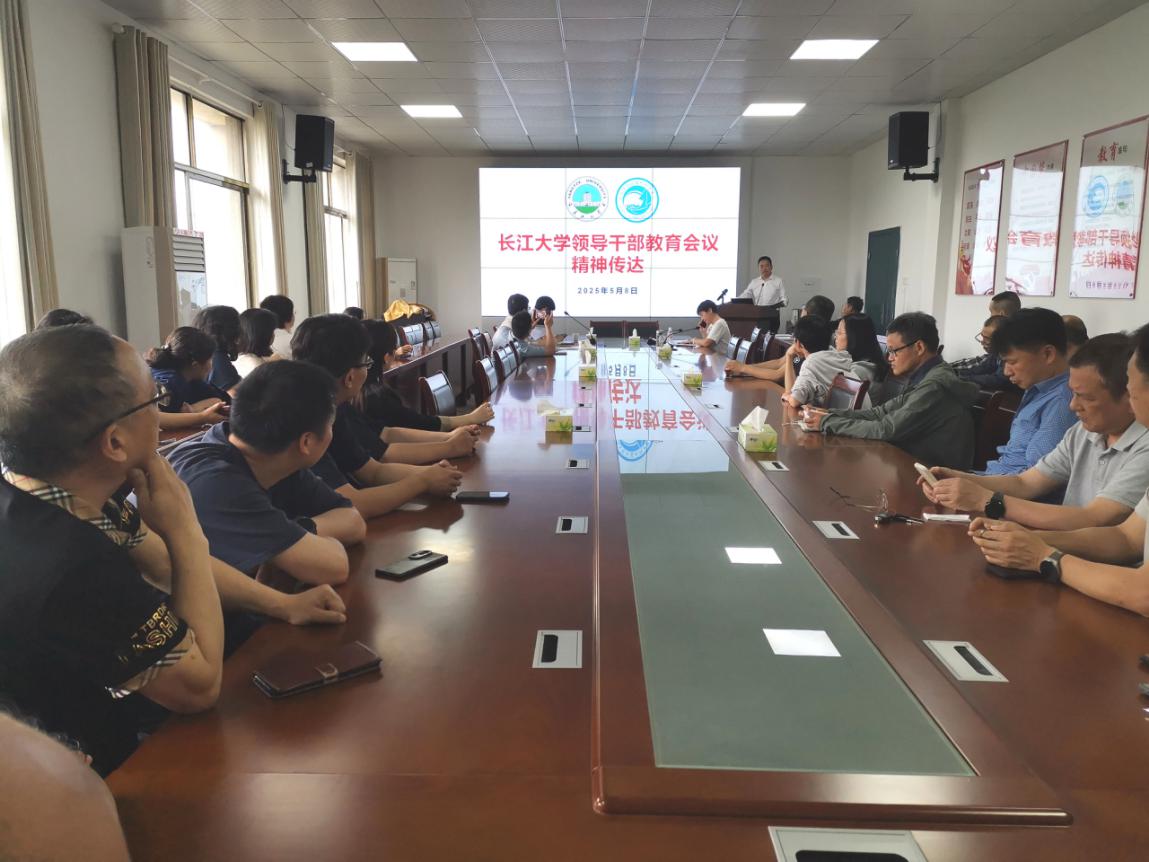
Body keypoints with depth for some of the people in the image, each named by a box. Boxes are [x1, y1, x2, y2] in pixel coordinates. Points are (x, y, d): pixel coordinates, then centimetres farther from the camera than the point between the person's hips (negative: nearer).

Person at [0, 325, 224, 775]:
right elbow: (200, 684, -24)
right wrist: (185, 531, -23)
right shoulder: (69, 567, -37)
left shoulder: (62, 489, -12)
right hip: (116, 765, -7)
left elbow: (168, 562, 4)